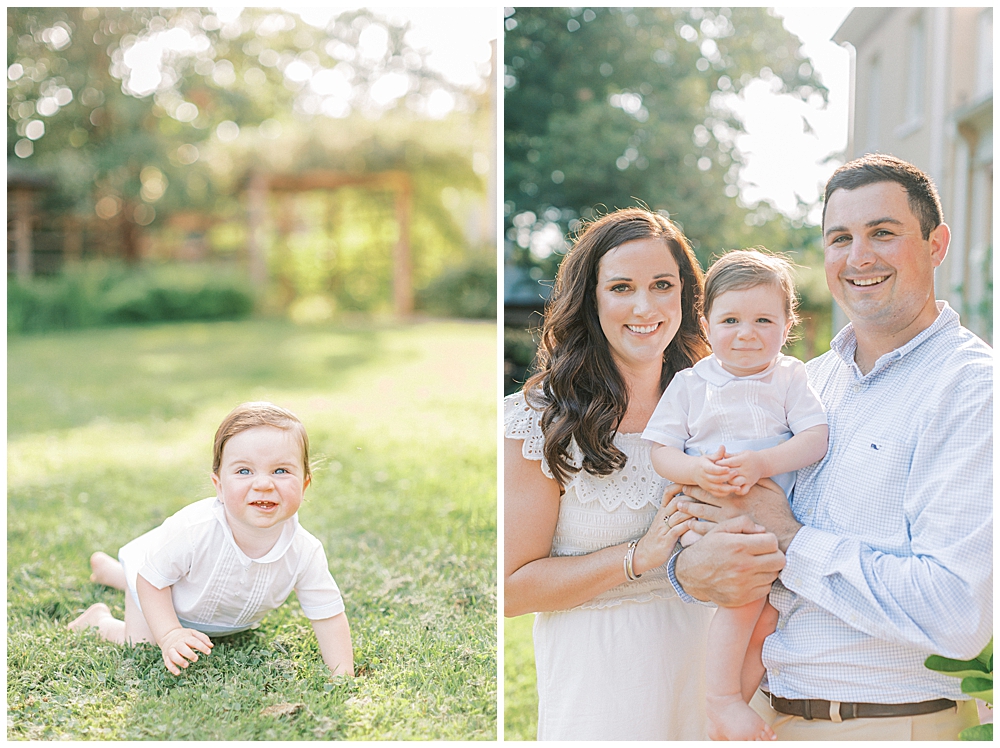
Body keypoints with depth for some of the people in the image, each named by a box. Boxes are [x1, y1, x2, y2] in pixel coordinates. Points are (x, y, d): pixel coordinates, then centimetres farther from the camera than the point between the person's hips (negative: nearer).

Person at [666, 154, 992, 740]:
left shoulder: (974, 389, -15)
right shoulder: (811, 380, 6)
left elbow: (958, 614, -24)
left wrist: (786, 539, -18)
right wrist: (692, 569, -18)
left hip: (893, 723, -5)